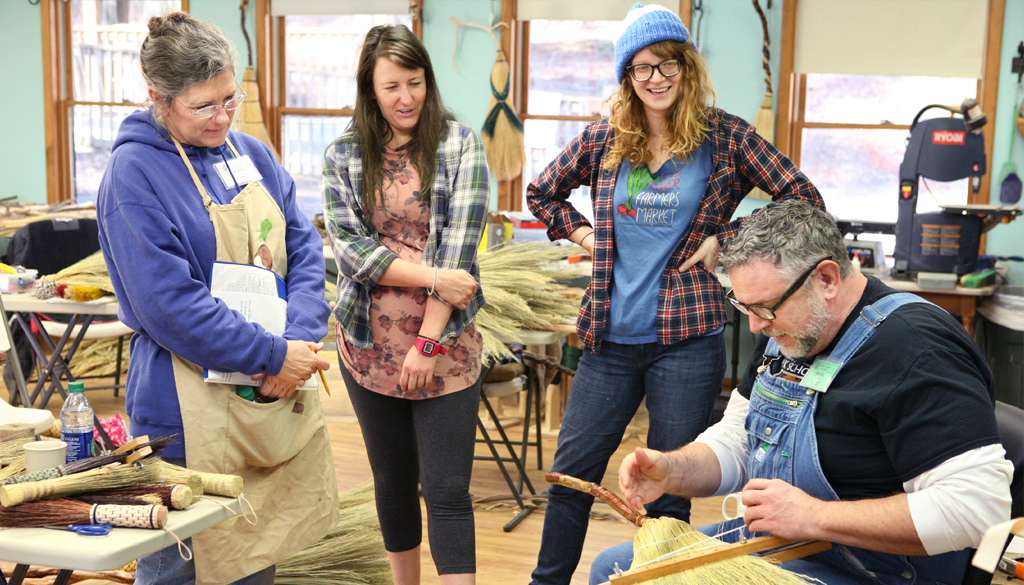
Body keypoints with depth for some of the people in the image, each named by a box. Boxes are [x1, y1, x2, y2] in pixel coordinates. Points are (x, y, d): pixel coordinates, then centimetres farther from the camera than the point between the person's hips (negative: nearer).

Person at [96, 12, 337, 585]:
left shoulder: (254, 155, 8)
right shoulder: (134, 173, -12)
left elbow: (305, 248, 6)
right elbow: (167, 302, -18)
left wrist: (300, 339, -11)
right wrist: (272, 354, -17)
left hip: (280, 388, 7)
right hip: (194, 405, -6)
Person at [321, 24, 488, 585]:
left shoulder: (459, 144, -2)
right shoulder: (343, 156, 5)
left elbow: (459, 247, -10)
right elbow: (349, 245, -5)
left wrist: (427, 341, -14)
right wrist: (431, 277, -17)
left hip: (445, 345, -3)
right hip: (370, 344, 3)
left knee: (447, 489, -3)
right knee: (393, 482, 16)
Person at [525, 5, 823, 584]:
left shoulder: (724, 136, -3)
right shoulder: (604, 140, 5)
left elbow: (804, 199, -2)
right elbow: (542, 193, 21)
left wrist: (727, 240, -7)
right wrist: (584, 236, 7)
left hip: (687, 340, -3)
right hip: (611, 338, 3)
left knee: (668, 492, 7)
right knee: (571, 472, 11)